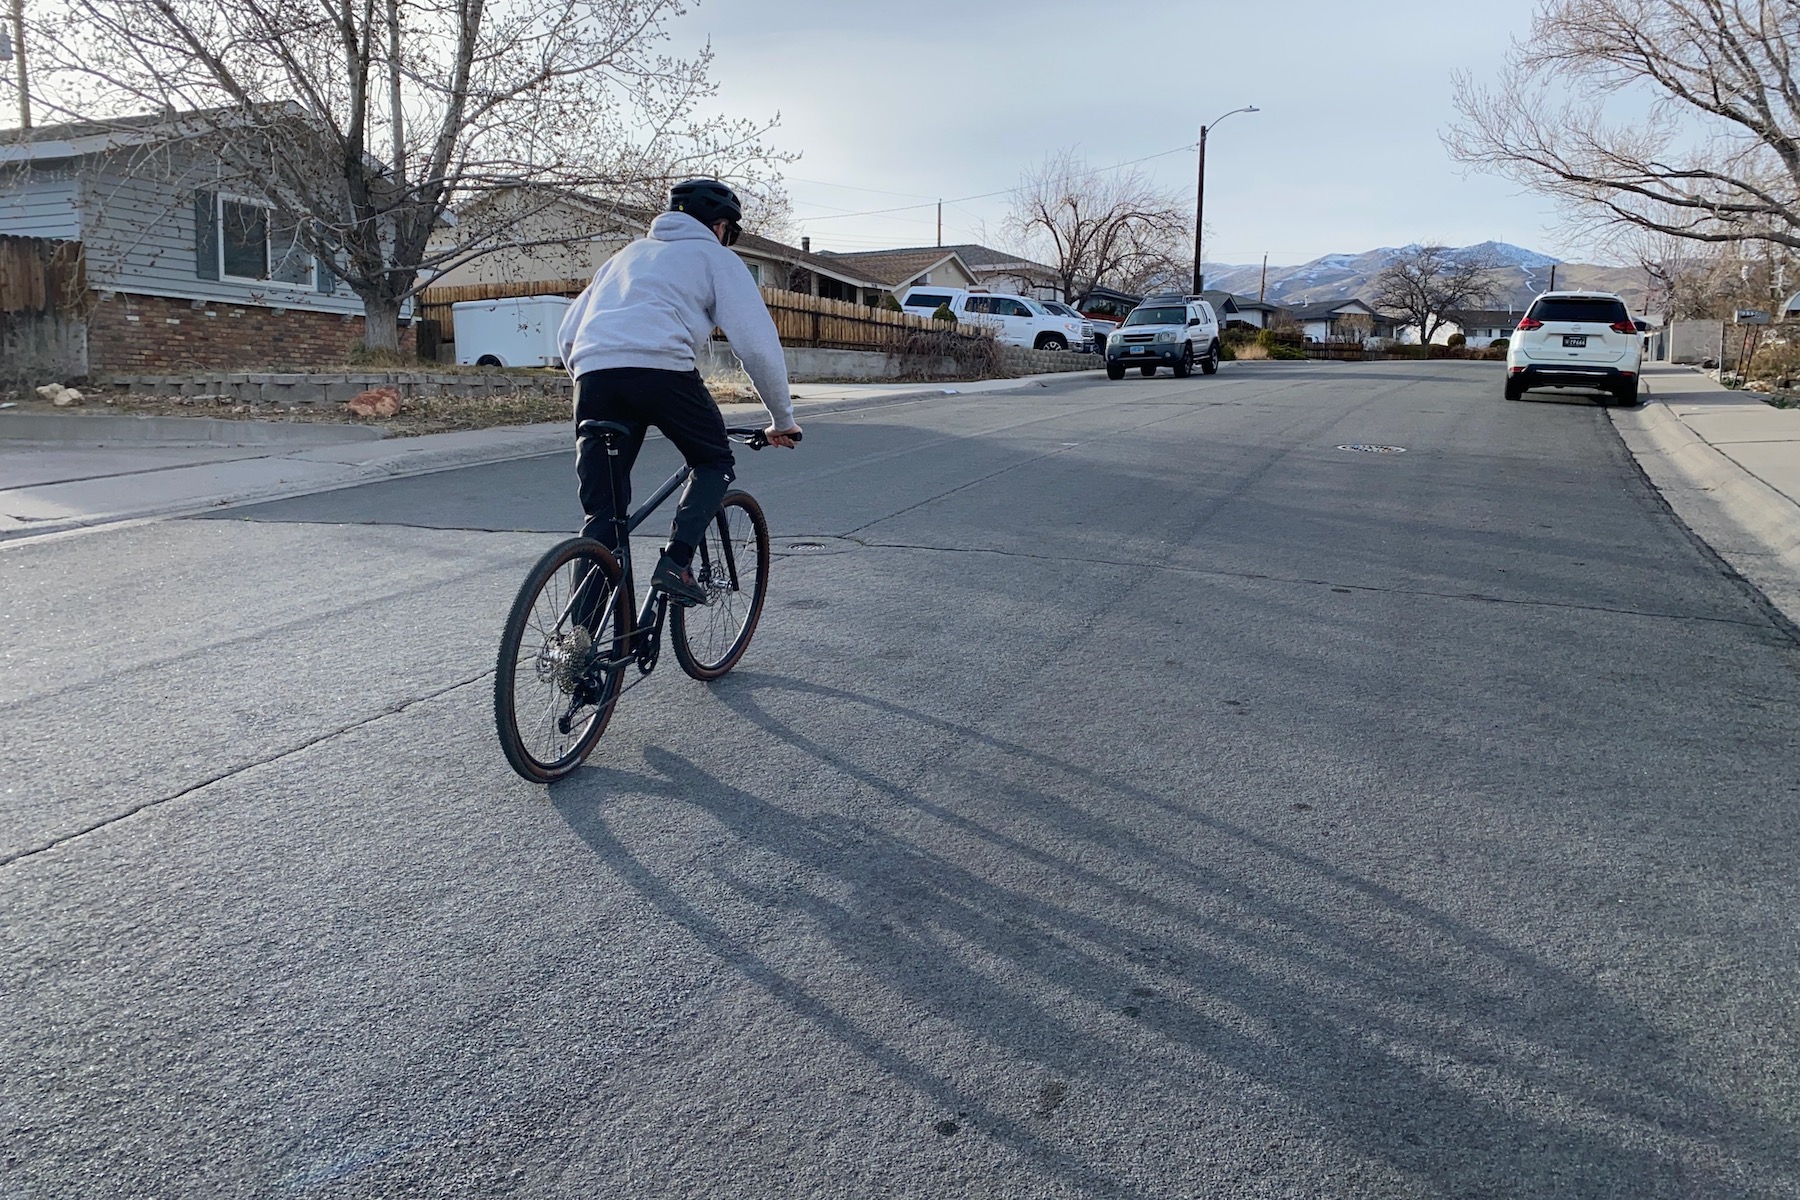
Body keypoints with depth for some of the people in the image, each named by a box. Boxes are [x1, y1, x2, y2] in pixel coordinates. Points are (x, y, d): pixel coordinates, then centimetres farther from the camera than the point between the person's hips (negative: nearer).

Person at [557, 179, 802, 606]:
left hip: (593, 371, 5)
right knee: (715, 462, 19)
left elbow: (568, 334, 29)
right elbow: (758, 345, 11)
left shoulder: (629, 253, 35)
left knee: (602, 510, 9)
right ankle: (676, 562, -1)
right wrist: (782, 420, 20)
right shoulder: (717, 258, 19)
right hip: (660, 367, -5)